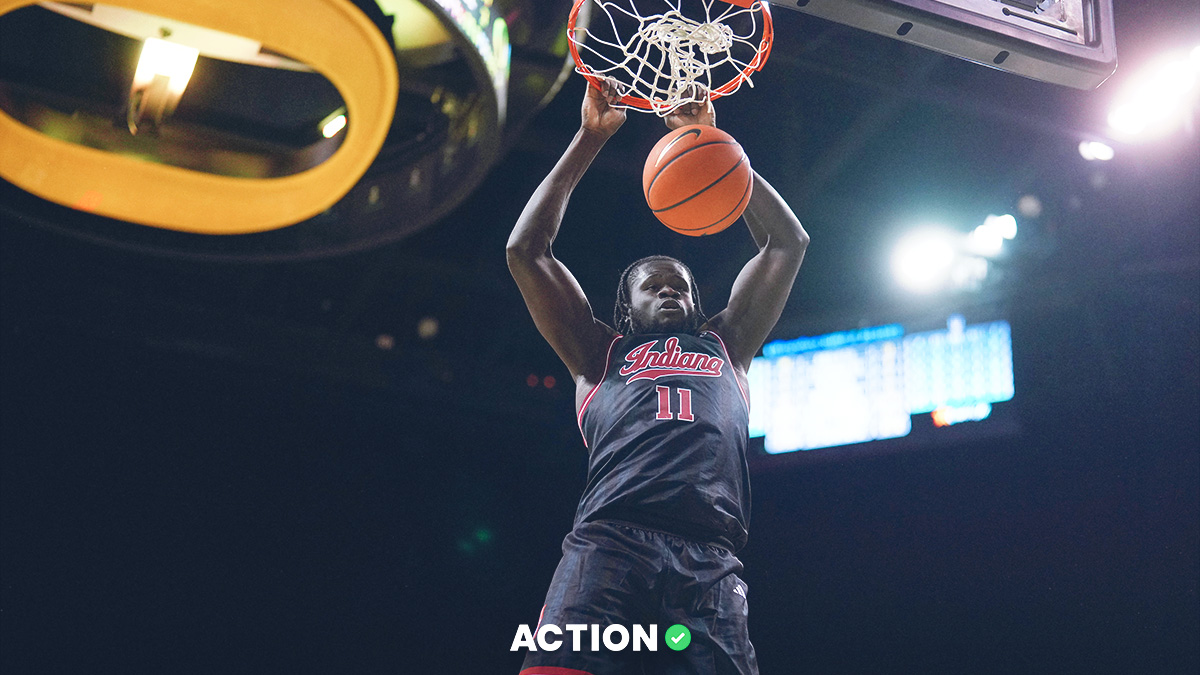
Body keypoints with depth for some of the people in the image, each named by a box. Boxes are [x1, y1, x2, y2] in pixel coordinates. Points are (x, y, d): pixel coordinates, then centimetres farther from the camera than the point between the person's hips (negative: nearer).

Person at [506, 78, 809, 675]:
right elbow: (525, 250, 23)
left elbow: (788, 243, 32)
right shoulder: (600, 352, 29)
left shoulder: (725, 345, 34)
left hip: (708, 564, 2)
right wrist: (590, 138, 25)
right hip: (608, 545, -1)